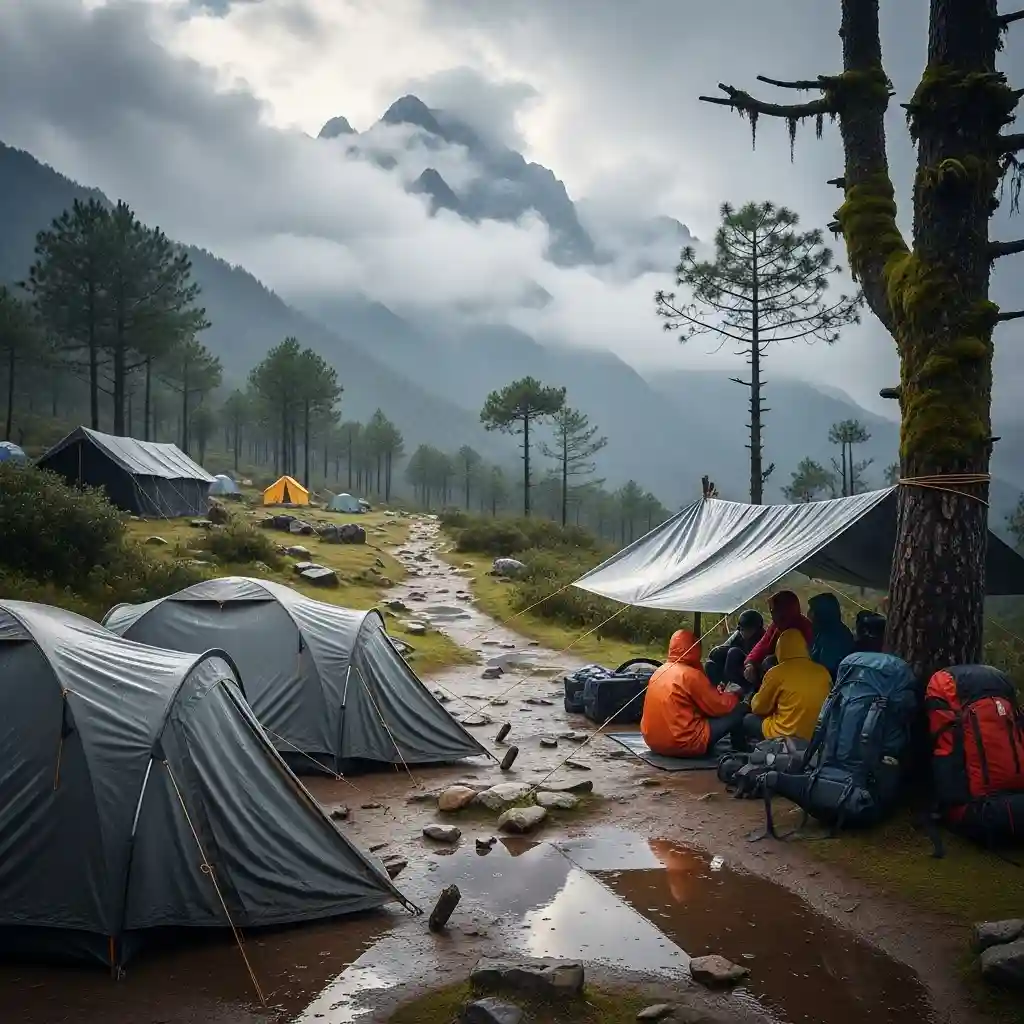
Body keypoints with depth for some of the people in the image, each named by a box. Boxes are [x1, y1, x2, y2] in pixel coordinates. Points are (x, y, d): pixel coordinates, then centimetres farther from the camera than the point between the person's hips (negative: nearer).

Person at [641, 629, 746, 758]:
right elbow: (719, 707, -6)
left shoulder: (659, 671, 10)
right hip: (683, 744, -8)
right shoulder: (691, 675, -13)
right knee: (739, 710, 0)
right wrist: (734, 695, 13)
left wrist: (716, 693, 20)